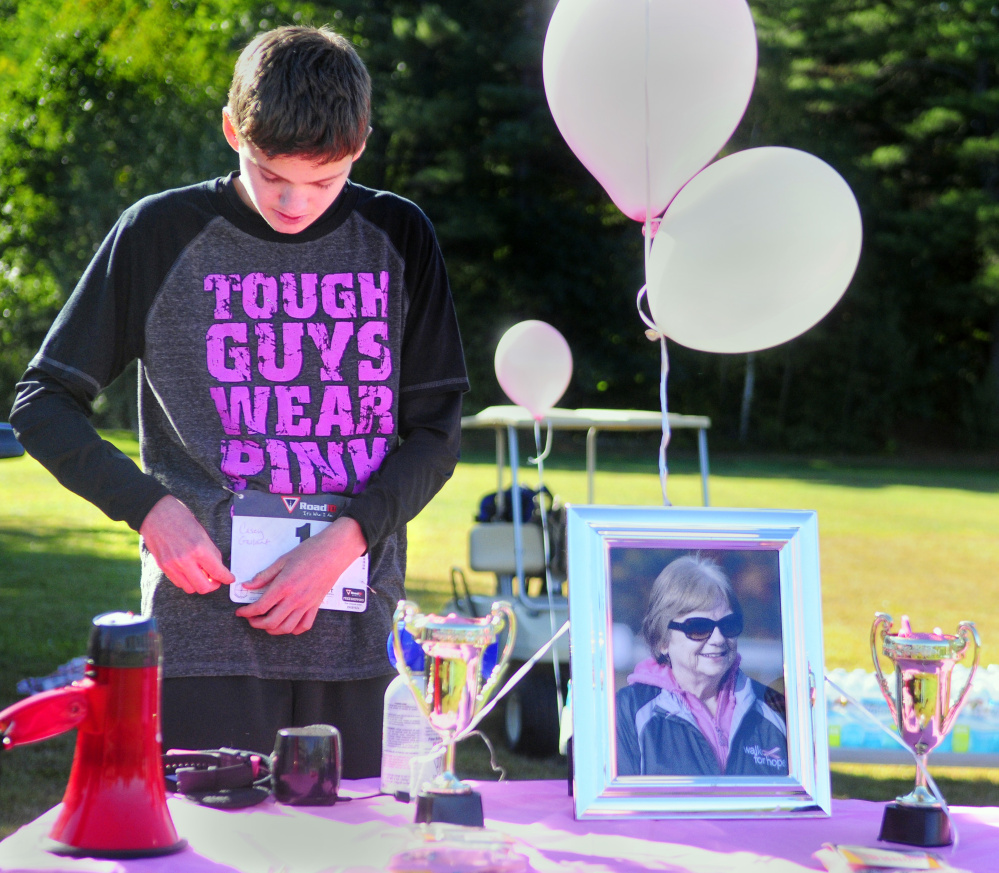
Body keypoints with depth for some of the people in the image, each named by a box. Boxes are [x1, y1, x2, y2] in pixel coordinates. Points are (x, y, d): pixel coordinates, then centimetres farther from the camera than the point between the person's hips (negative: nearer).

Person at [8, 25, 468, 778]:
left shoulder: (397, 240, 6)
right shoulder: (162, 236, 1)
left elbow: (437, 429, 7)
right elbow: (43, 404, 5)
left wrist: (344, 542, -9)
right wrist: (151, 508, -9)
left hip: (356, 629, 2)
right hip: (207, 628, -2)